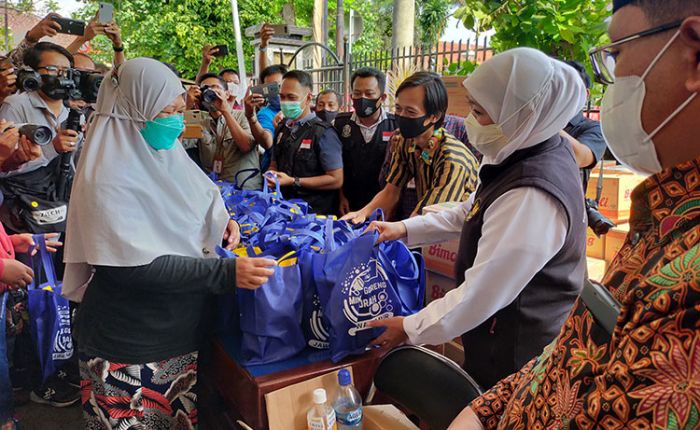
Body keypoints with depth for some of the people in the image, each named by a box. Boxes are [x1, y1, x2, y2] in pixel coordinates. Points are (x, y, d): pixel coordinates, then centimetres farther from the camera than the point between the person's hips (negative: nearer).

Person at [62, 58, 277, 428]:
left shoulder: (165, 156, 2)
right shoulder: (108, 179, -21)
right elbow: (136, 266, -27)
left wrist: (218, 221, -3)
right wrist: (226, 272, -33)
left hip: (181, 327, 7)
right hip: (128, 346, -7)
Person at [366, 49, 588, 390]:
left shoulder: (531, 199, -34)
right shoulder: (526, 154, -3)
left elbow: (480, 295, -29)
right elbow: (470, 213, 12)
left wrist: (411, 329, -16)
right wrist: (406, 229, 5)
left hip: (516, 355, -9)